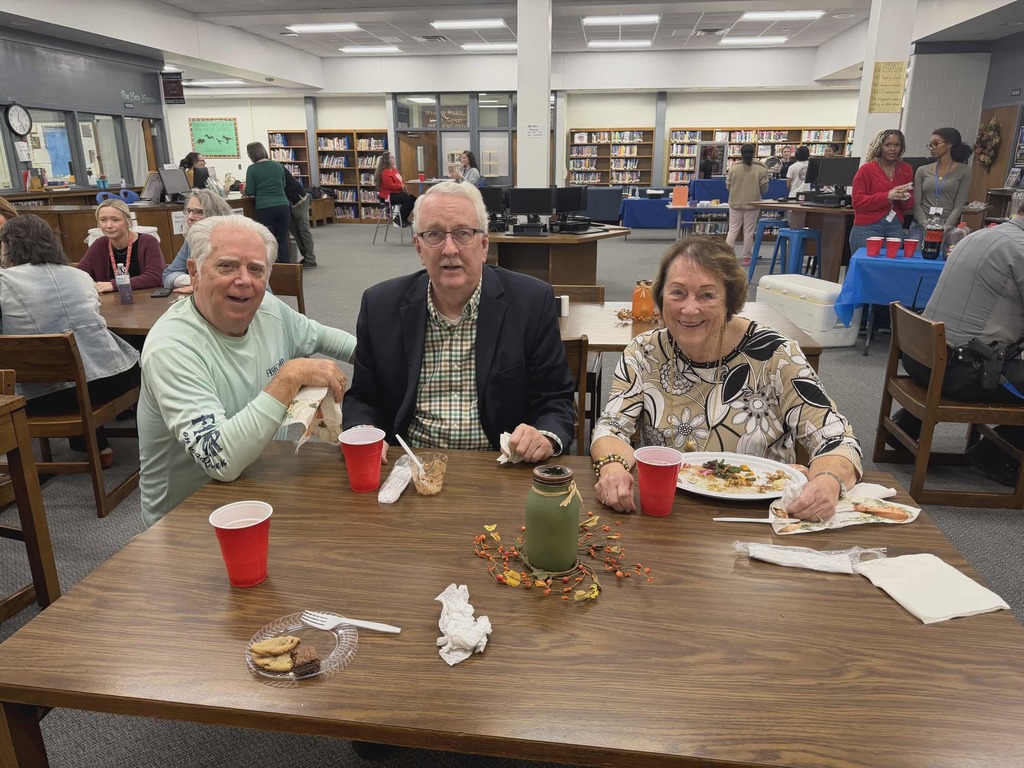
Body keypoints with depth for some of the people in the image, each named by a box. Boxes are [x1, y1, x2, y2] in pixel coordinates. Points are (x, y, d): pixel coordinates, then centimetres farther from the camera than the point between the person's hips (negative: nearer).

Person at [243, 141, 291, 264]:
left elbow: (249, 192, -3)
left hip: (264, 208, -3)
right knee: (283, 240, 7)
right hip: (283, 206, 3)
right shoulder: (277, 165, 8)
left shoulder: (252, 169, -3)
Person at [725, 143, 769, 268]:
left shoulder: (733, 167, -5)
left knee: (733, 229, 8)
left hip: (735, 203, 1)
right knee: (749, 231, 6)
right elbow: (764, 188, -1)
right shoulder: (760, 169, -6)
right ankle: (746, 258, 10)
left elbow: (728, 186, 3)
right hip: (752, 203, -1)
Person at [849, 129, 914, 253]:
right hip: (867, 228, -4)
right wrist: (888, 196, -16)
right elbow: (857, 201, -8)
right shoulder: (867, 169, -1)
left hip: (895, 228, 4)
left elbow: (909, 207, 19)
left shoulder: (906, 169, 13)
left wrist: (906, 198, -5)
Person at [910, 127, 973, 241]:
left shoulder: (963, 171, 5)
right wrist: (926, 225, -10)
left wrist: (945, 228, -14)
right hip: (920, 227, 2)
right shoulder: (923, 171, 10)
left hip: (946, 230, -2)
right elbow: (916, 204, 4)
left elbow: (959, 206, -1)